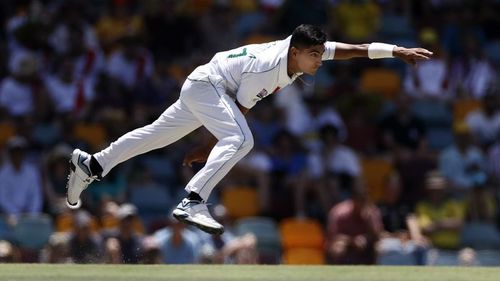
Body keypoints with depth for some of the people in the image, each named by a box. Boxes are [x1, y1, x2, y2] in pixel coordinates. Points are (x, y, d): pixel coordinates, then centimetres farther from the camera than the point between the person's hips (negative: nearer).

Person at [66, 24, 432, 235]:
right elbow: (239, 112, -20)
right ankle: (192, 203, -38)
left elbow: (356, 49, -9)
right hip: (206, 85, -9)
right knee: (240, 140, -29)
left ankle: (92, 165, 26)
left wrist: (399, 52, -16)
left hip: (203, 89, 9)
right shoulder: (265, 68, -30)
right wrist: (211, 147, -11)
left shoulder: (305, 49, -11)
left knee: (159, 134, 17)